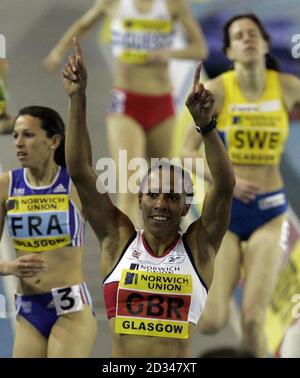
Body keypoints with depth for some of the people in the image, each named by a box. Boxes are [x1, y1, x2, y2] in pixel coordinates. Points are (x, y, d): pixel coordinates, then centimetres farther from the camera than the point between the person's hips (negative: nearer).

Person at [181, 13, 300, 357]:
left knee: (253, 321, -10)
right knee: (211, 322, -8)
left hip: (269, 211, 1)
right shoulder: (217, 91, -8)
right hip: (225, 210, -1)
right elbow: (189, 151, -7)